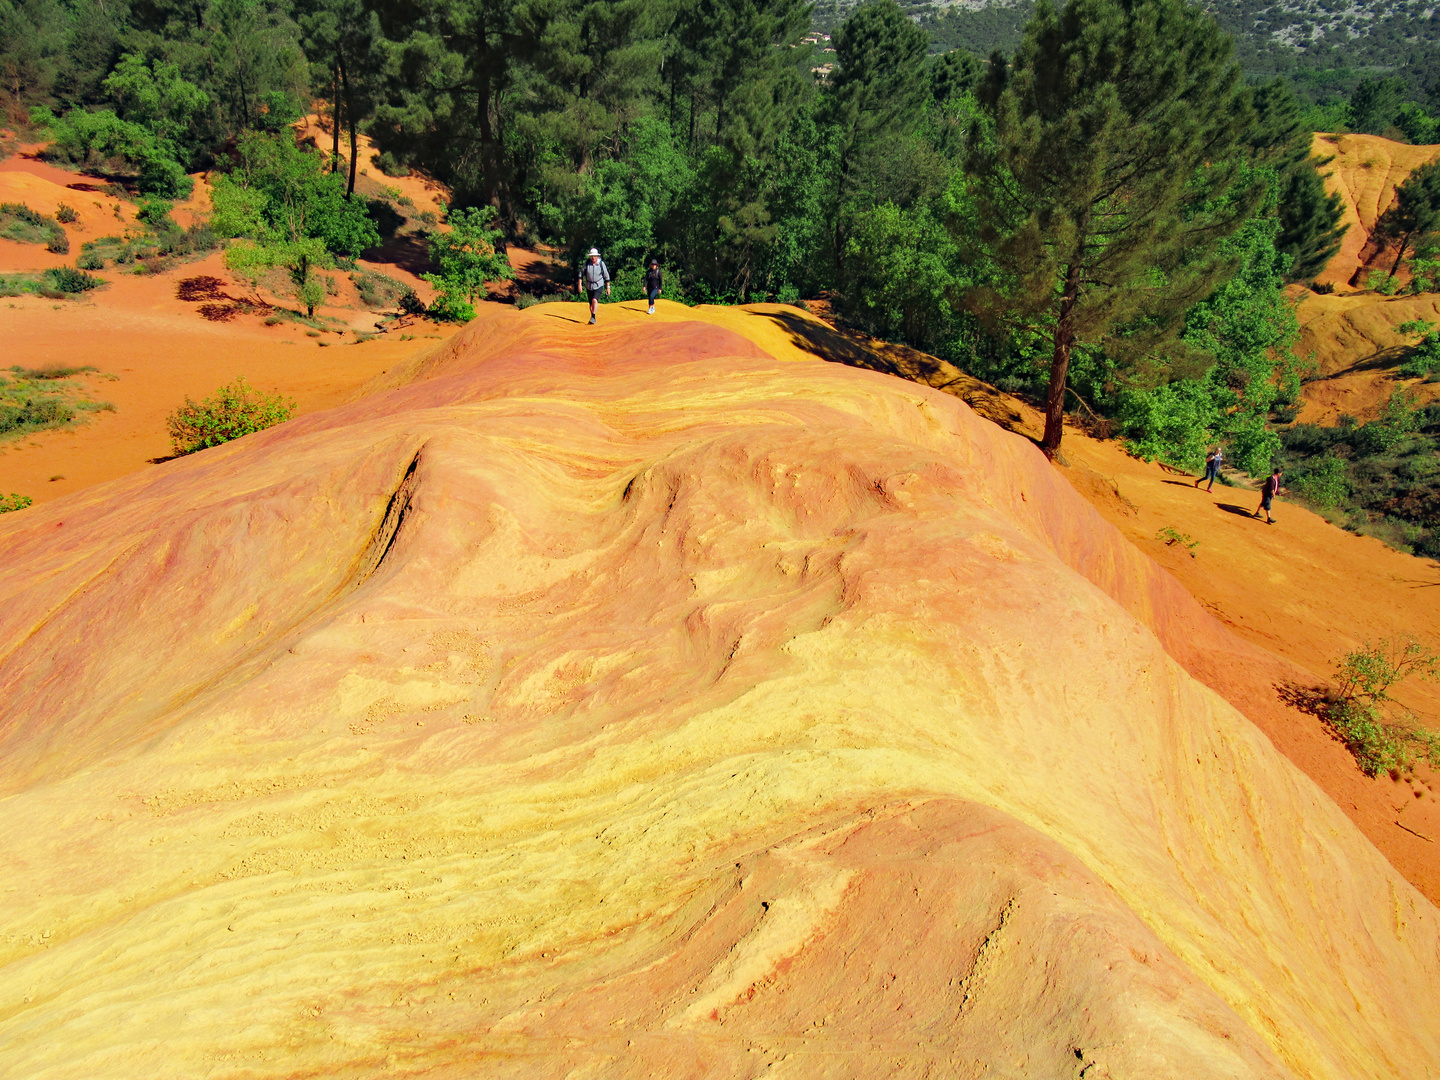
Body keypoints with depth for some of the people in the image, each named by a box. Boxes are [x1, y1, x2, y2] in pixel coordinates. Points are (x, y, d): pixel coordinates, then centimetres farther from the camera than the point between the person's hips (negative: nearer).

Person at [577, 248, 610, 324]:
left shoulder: (601, 263, -9)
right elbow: (581, 272, 5)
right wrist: (580, 283, -2)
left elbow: (606, 276, 0)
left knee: (595, 300, -24)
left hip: (598, 286, -3)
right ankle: (592, 319, 26)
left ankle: (593, 317, -19)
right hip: (589, 286, 3)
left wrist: (608, 287, 1)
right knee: (591, 303, 10)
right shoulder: (587, 262, -5)